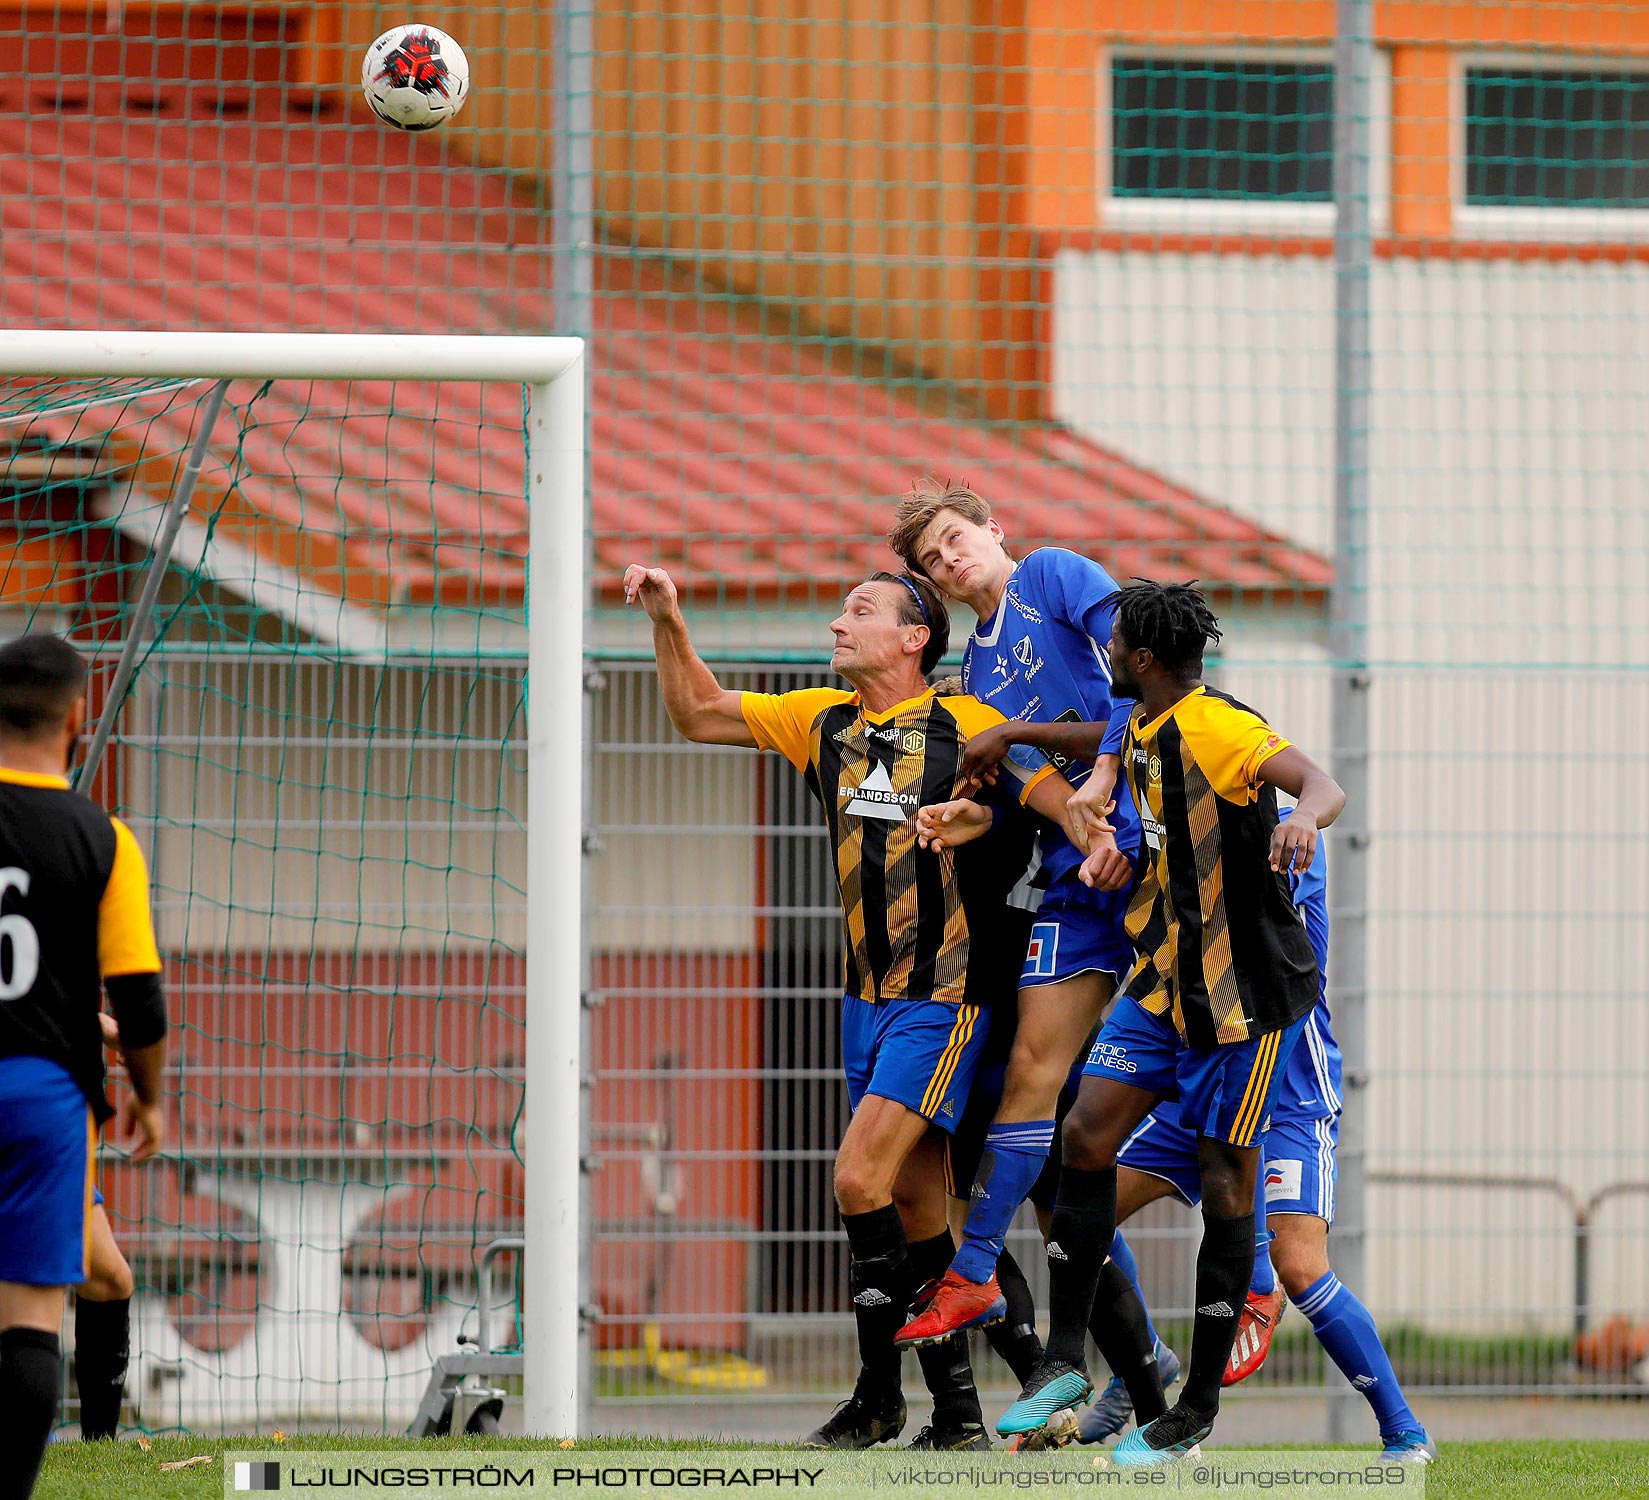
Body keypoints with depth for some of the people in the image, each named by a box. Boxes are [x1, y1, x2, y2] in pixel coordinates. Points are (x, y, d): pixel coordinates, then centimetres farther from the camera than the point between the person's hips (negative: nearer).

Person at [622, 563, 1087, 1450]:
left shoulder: (970, 729, -9)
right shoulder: (822, 723, 9)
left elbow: (1074, 809, -9)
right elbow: (697, 713, 15)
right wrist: (667, 620, 4)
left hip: (943, 998, -6)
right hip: (867, 998, 6)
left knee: (859, 1180, -14)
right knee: (916, 1201, 7)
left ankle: (880, 1395, -3)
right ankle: (956, 1410, 12)